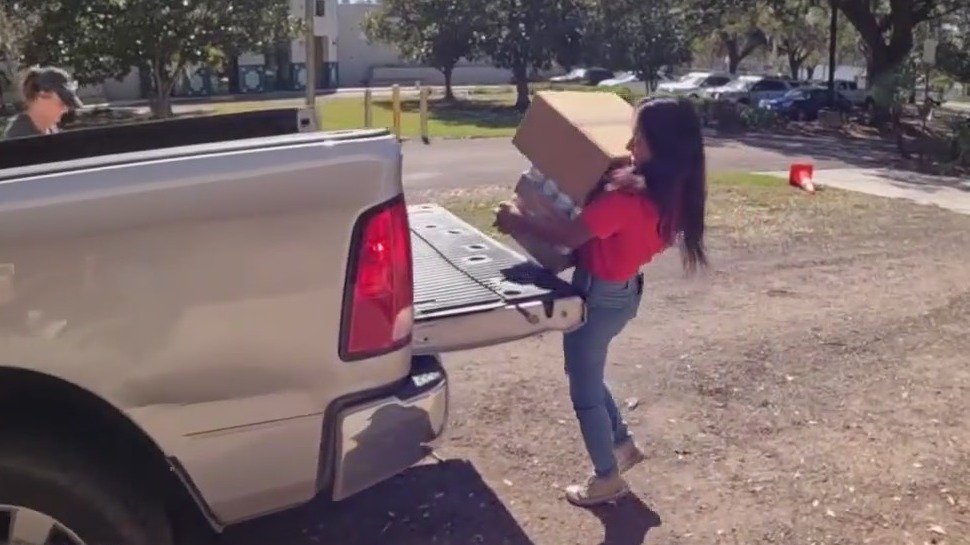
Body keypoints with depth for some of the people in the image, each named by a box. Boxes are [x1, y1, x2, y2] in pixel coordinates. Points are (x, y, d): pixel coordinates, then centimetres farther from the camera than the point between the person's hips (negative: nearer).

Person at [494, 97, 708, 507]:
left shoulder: (625, 199, -32)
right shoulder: (667, 192, -6)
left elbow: (569, 236, -25)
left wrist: (518, 222, -12)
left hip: (599, 295, -8)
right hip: (623, 291, 9)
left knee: (584, 388, 11)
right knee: (587, 375, 28)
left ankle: (607, 478, 26)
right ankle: (622, 443, 41)